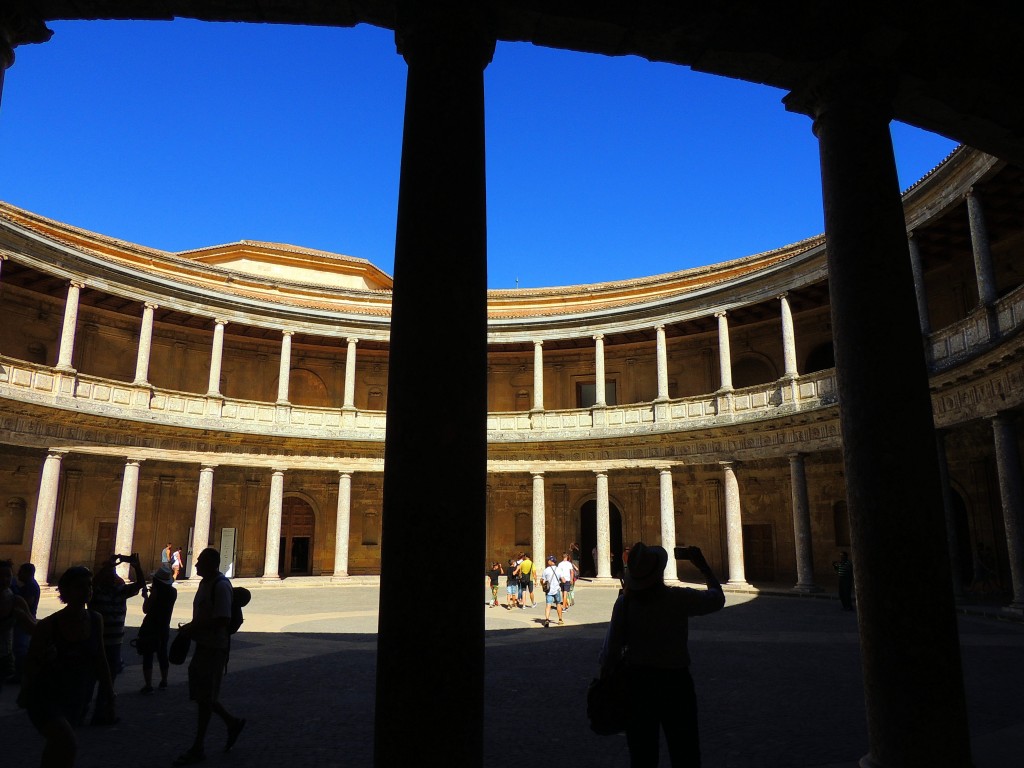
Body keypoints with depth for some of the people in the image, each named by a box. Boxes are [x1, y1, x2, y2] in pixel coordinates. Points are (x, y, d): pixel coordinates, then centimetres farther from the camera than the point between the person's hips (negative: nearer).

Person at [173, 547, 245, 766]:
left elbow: (223, 620, -26)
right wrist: (190, 628, 6)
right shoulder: (205, 583, 11)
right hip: (203, 645, 10)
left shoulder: (221, 585, -19)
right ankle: (233, 722, 32)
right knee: (201, 695, 15)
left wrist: (193, 628, -20)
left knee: (205, 698, 1)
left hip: (214, 648, -9)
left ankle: (198, 749, 13)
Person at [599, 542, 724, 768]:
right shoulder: (679, 599, -15)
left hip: (637, 681, 2)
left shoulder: (625, 603, -12)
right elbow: (718, 598, 2)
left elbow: (612, 648, -9)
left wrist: (604, 673, 10)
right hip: (675, 682, -1)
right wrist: (703, 565, 11)